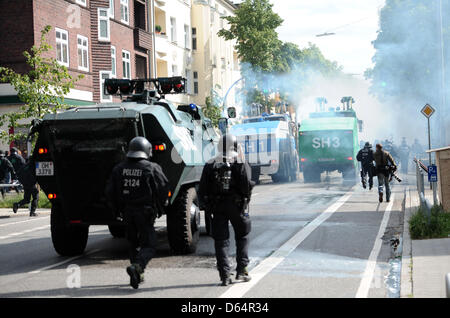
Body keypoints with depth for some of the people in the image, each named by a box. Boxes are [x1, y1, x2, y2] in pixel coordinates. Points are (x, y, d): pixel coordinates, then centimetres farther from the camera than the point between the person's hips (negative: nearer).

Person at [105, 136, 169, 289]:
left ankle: (137, 276, 19)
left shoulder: (119, 168, 4)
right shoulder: (152, 168, -9)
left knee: (133, 243, 19)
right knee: (149, 245, -1)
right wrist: (159, 208, 5)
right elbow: (163, 189, -10)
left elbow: (110, 191, 5)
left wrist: (118, 208, 17)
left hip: (127, 212, 5)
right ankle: (137, 266, -26)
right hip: (145, 212, -5)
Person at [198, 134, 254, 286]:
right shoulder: (241, 164, -4)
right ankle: (241, 271, 12)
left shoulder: (210, 165, 4)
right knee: (242, 237, 17)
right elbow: (247, 186, -15)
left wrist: (204, 206, 11)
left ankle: (225, 276, 0)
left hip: (217, 208, 2)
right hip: (236, 206, -1)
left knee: (221, 240, 5)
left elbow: (202, 189, 3)